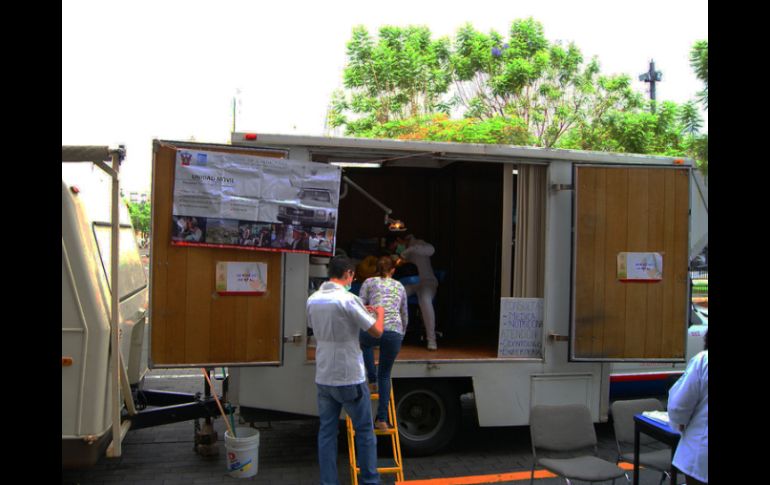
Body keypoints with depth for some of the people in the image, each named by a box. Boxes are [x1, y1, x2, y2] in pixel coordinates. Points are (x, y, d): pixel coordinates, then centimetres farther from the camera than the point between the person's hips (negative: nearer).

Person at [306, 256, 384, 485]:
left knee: (327, 431, 12)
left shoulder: (312, 300, 3)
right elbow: (376, 331, -14)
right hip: (350, 378, -5)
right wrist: (380, 313, 9)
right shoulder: (348, 299, -18)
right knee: (364, 430, 11)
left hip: (323, 378, 6)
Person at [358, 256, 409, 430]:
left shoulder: (369, 282, 17)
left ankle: (372, 378, 23)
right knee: (385, 374, 18)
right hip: (395, 332, 2)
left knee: (364, 342, 37)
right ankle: (382, 419, 10)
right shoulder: (400, 286, 26)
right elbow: (405, 315, 34)